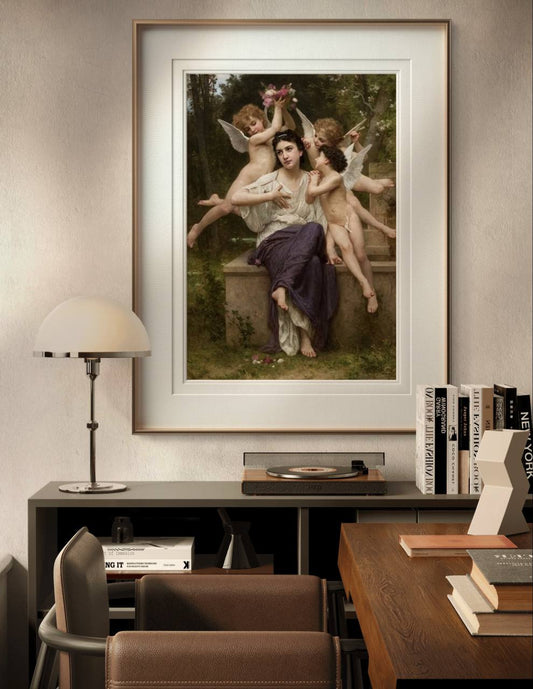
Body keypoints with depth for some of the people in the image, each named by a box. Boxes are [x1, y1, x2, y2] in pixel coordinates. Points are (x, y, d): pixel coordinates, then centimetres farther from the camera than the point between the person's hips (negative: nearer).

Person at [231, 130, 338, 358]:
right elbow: (236, 198, -8)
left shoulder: (310, 181, 14)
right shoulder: (271, 181, 5)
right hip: (274, 242, -3)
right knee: (312, 264, -34)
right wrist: (271, 196, -8)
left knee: (314, 229, -35)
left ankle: (282, 287, -35)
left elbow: (321, 220, 10)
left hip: (305, 243, 3)